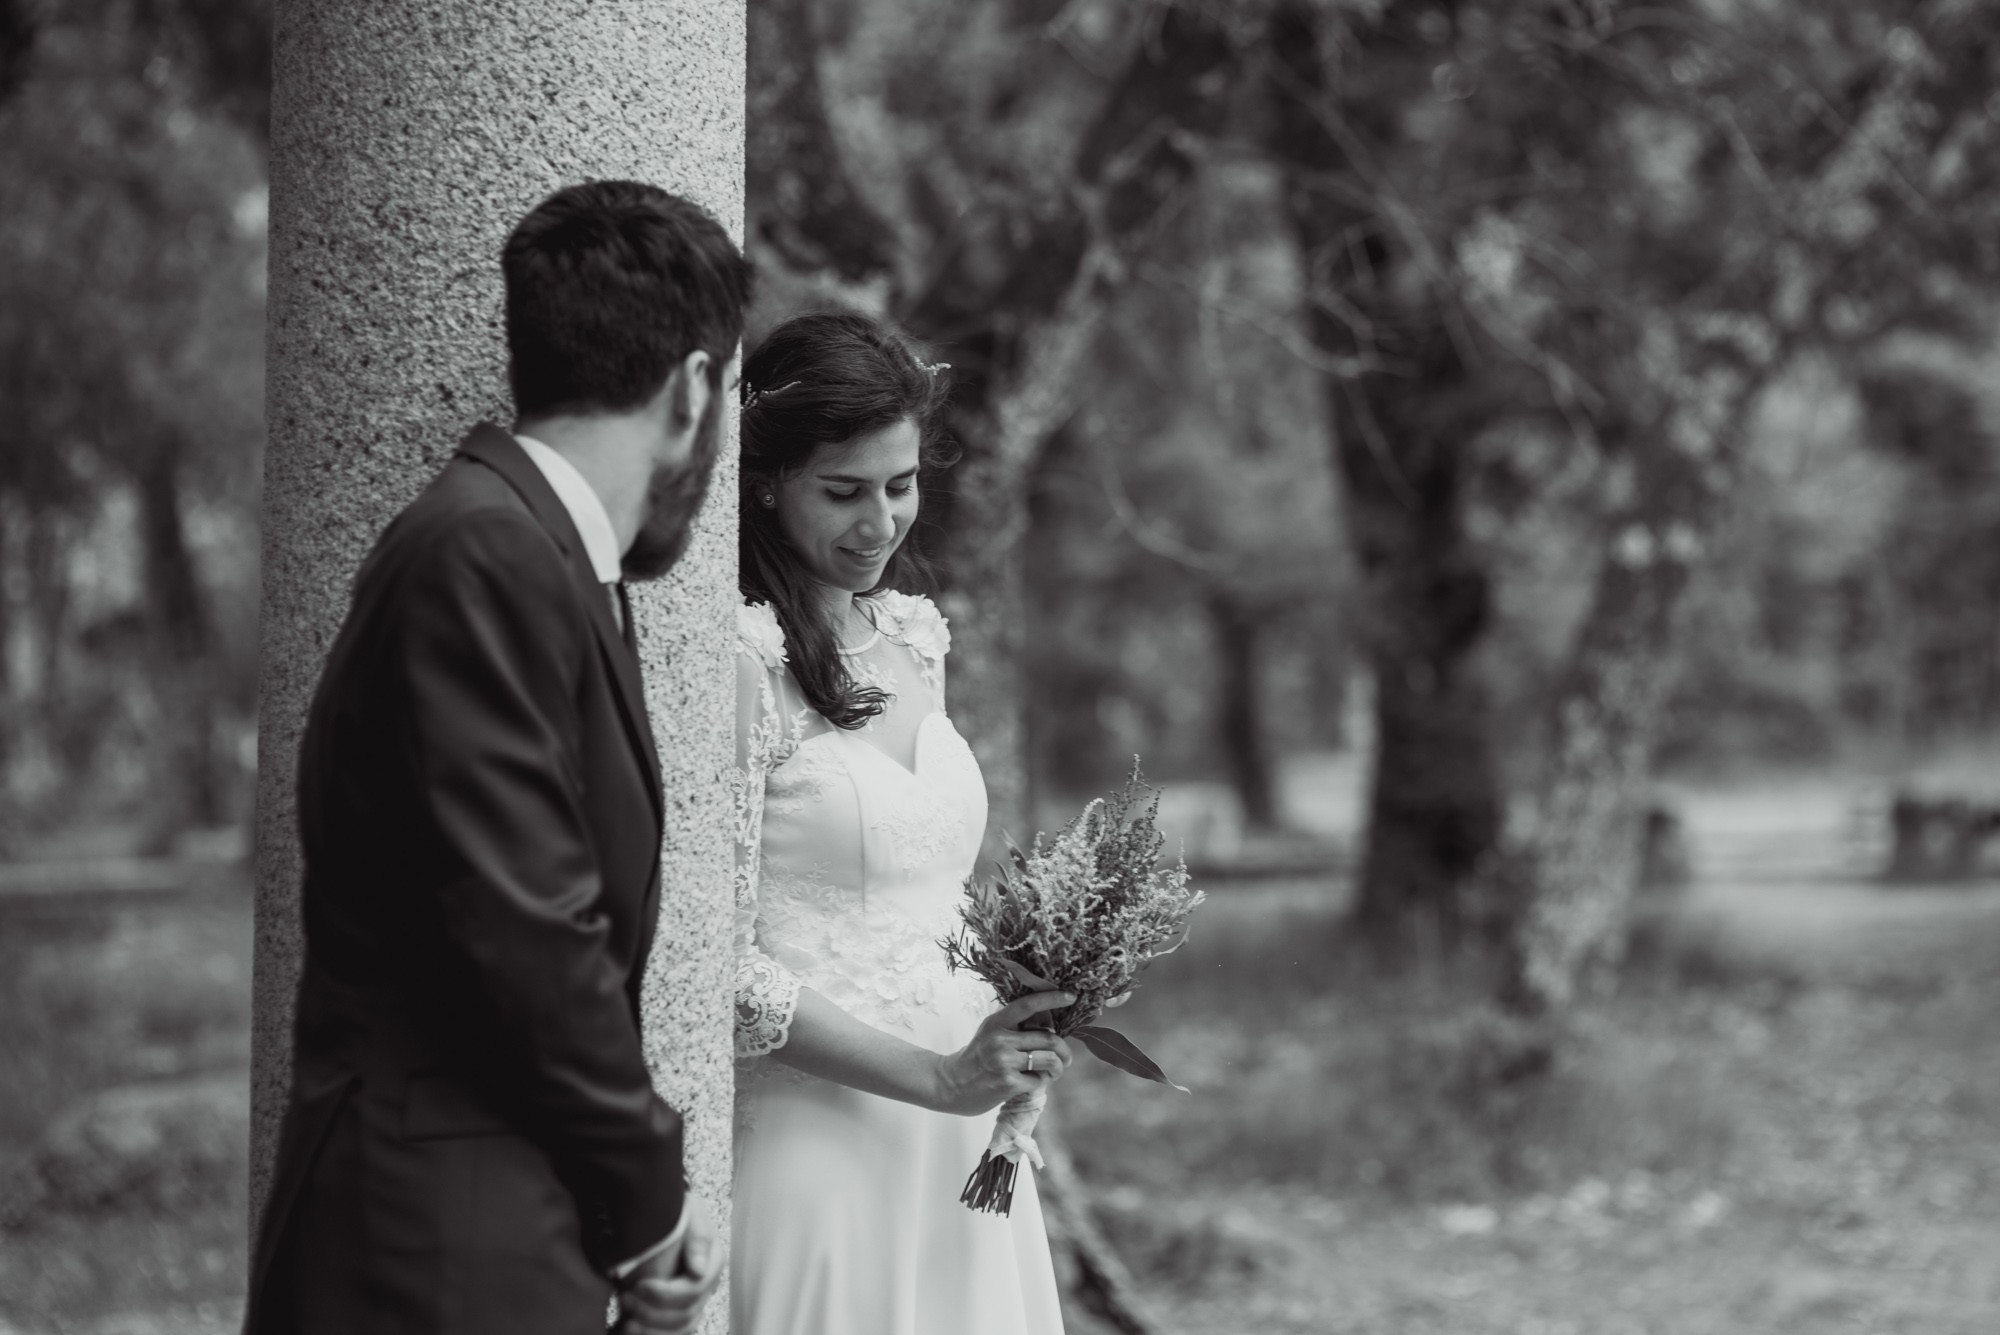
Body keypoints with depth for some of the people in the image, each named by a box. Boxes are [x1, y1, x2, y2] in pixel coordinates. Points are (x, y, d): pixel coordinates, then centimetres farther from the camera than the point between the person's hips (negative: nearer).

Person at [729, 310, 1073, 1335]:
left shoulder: (914, 635, 10)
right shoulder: (743, 660, -13)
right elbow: (718, 964, -16)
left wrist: (1027, 1010, 5)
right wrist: (938, 1077, -17)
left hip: (959, 1144, 7)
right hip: (818, 1144, -7)